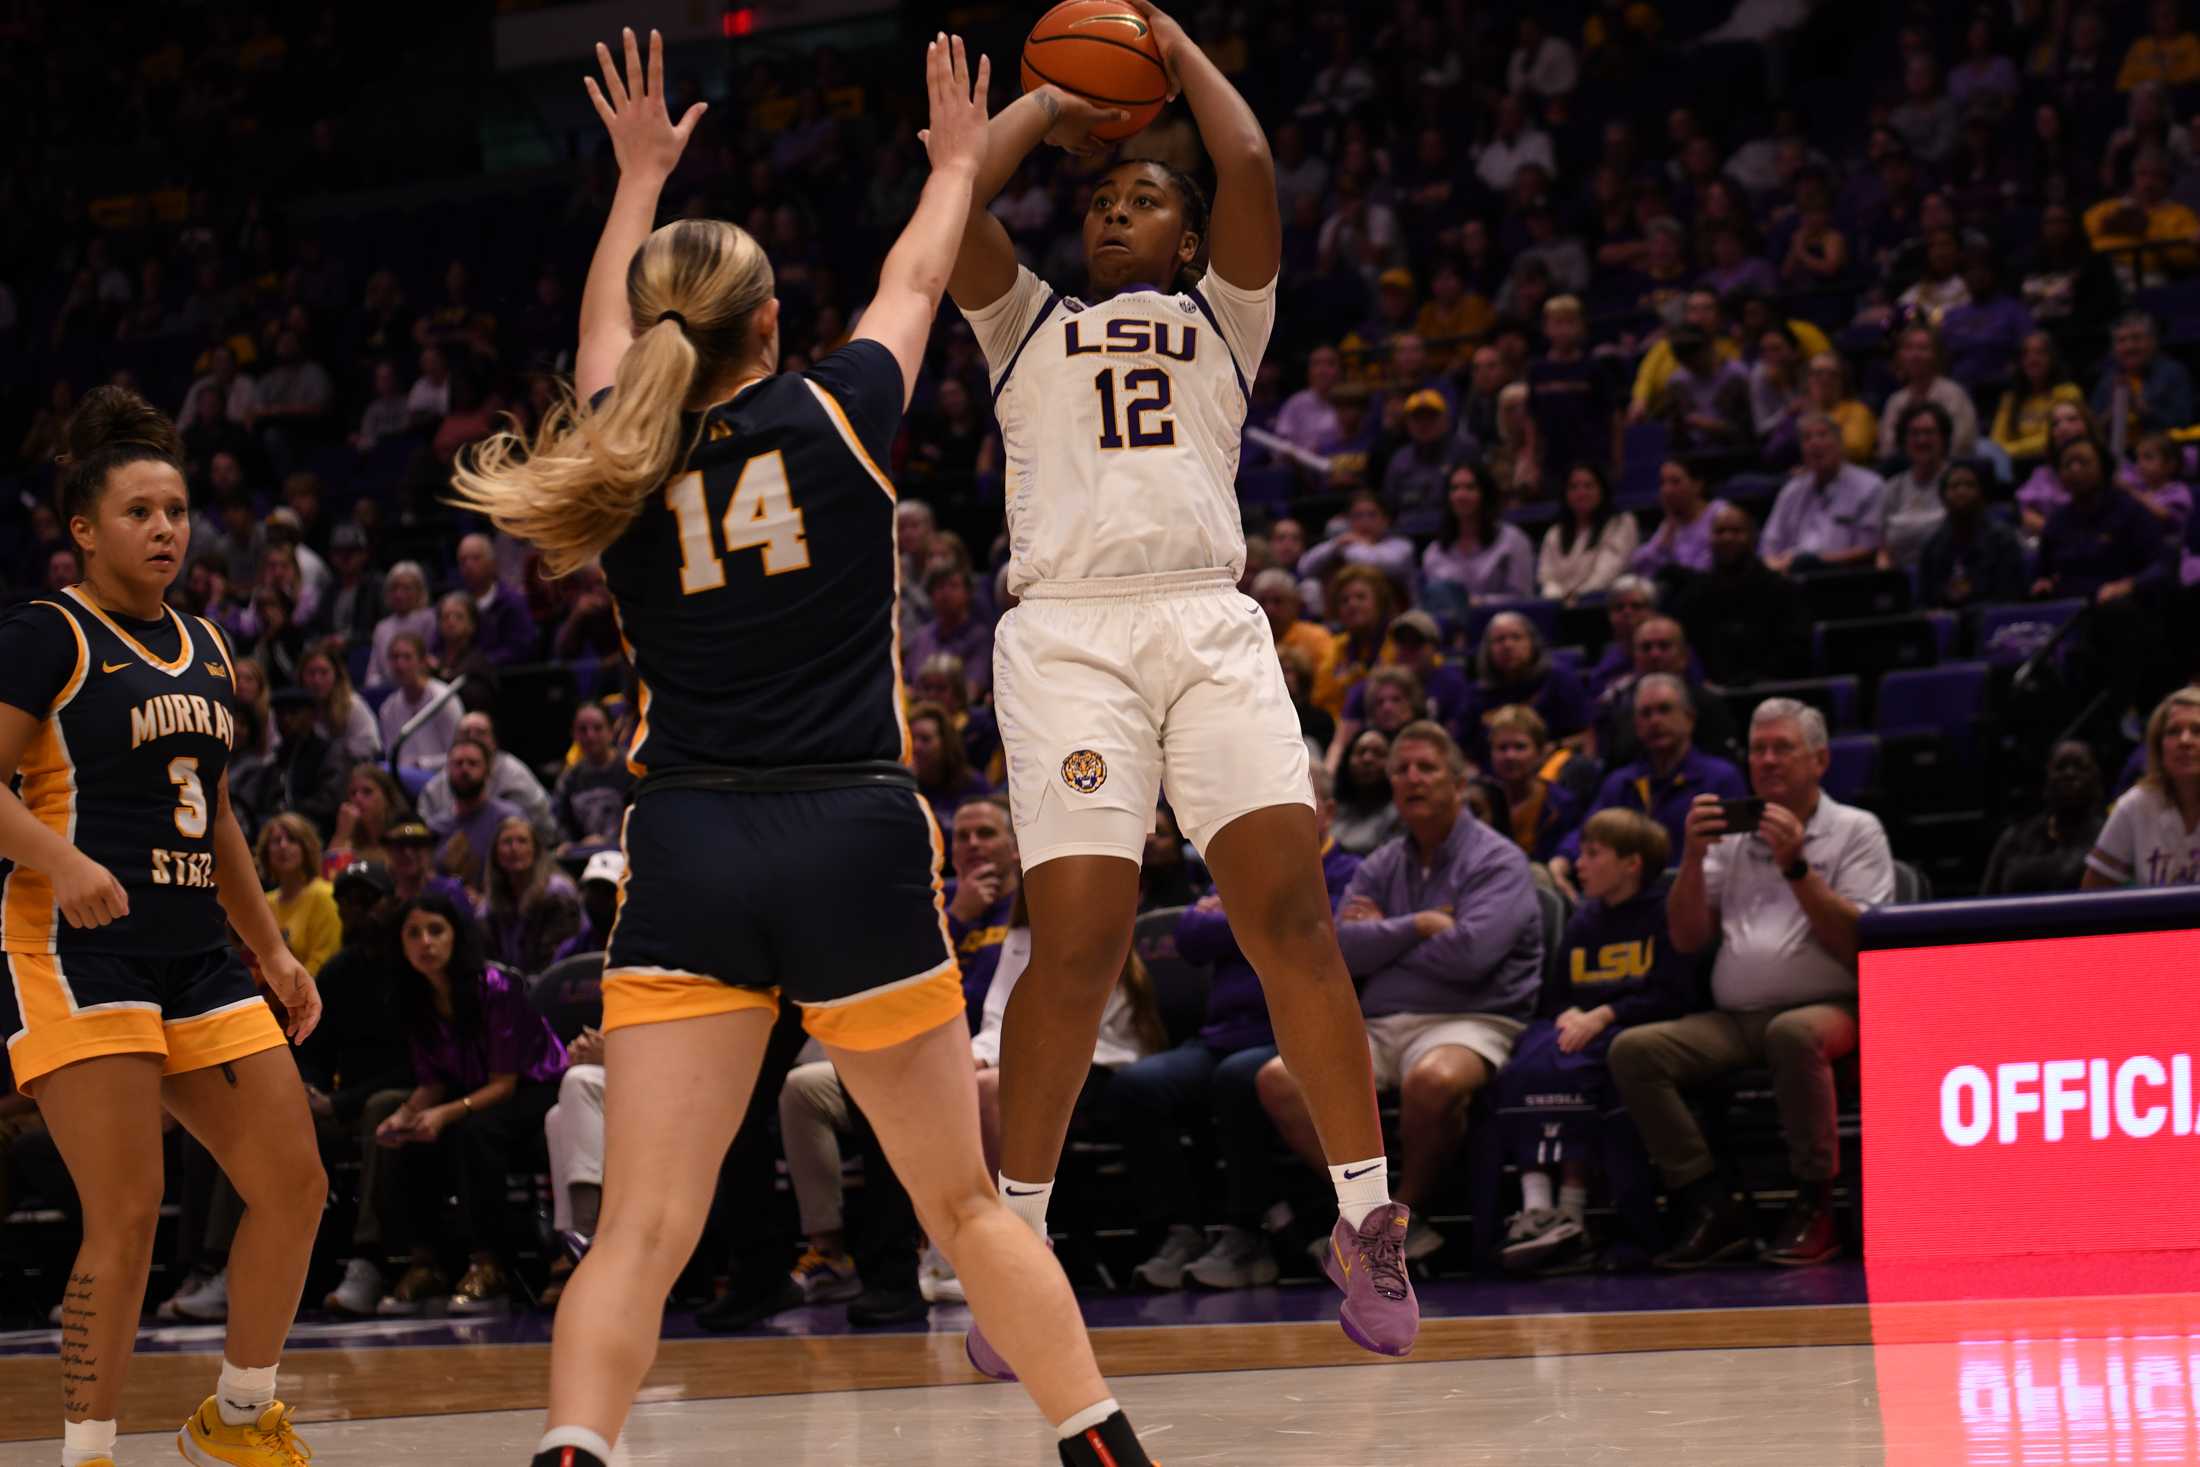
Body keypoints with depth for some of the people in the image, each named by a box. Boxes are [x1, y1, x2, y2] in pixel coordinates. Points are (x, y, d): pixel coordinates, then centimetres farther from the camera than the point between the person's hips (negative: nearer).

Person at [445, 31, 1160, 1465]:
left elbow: (605, 332, 29)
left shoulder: (624, 444, 5)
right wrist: (957, 161, 39)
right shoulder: (833, 416, 0)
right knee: (962, 1199, 10)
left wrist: (640, 177, 44)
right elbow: (915, 282, 20)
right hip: (853, 835, -1)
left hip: (686, 849, 1)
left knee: (640, 1227, -4)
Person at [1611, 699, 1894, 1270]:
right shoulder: (1730, 833, 20)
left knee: (1792, 1032, -40)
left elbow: (1858, 945, -5)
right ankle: (1712, 1210, -20)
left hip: (1825, 1009, -4)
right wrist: (1693, 856, -1)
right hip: (1731, 1023, 5)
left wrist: (1795, 867, -12)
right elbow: (1688, 938, 12)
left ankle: (1814, 1210, -27)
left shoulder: (1855, 830, 8)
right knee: (1632, 1050, -20)